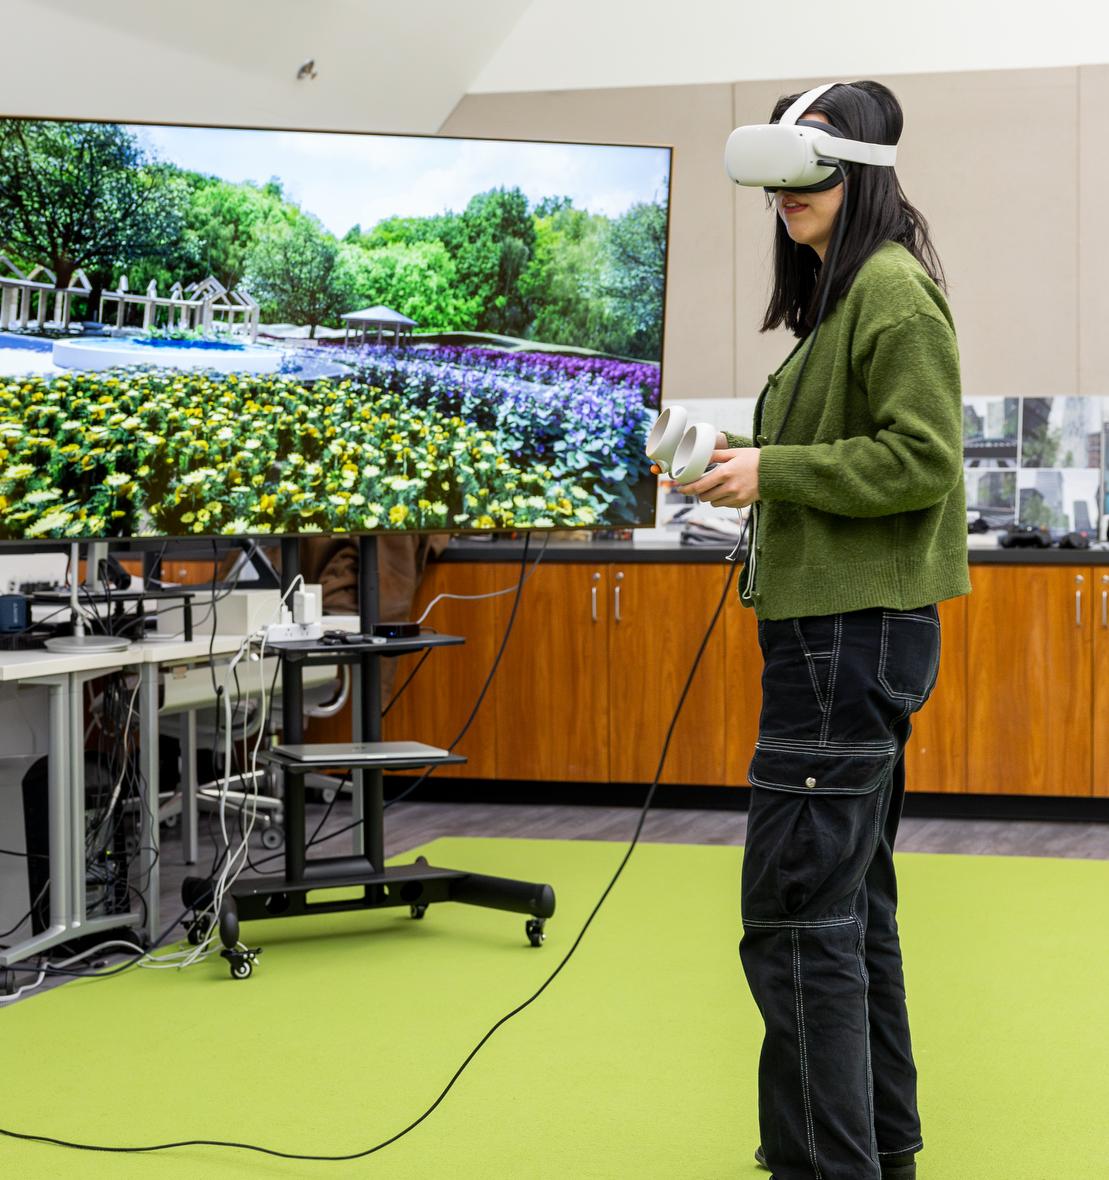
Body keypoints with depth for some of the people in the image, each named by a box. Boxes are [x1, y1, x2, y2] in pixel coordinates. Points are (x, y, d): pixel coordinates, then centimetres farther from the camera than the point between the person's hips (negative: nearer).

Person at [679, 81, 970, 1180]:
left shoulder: (893, 291, -12)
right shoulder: (838, 293, 18)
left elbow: (922, 461, -19)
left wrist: (776, 471, -17)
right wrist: (751, 457, 10)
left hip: (856, 630, -11)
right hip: (835, 626, 11)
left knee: (795, 906, -11)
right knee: (851, 897, 17)